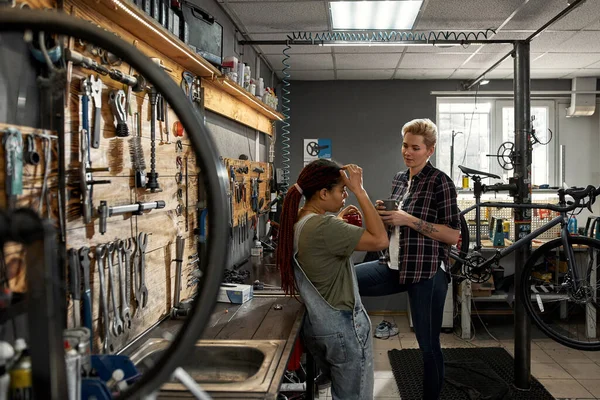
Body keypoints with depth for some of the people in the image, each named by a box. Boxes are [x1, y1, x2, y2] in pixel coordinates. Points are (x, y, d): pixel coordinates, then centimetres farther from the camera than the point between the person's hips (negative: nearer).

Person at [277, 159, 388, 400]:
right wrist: (359, 190, -25)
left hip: (316, 324, 9)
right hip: (343, 328, -9)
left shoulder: (297, 223, 2)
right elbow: (380, 240, -30)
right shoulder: (323, 227, -27)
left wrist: (336, 221, 9)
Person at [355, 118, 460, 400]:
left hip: (427, 272, -7)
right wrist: (383, 214, -1)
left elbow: (453, 235, -15)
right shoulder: (399, 179, 10)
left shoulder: (440, 182, -11)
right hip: (397, 266, 7)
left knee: (428, 345, 2)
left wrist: (409, 220, -20)